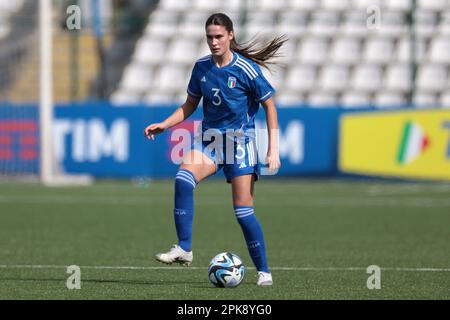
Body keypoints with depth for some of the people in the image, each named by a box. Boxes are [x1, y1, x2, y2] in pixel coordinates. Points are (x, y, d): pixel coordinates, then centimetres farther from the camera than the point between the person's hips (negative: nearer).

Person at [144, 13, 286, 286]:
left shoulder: (246, 70, -11)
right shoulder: (202, 67, 4)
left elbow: (269, 106, -3)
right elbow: (190, 104, 17)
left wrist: (273, 150, -7)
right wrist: (165, 125, 2)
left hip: (240, 141, -4)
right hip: (210, 138, 4)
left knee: (243, 211, -7)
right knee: (183, 178, -25)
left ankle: (264, 271, 8)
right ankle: (184, 249, -21)